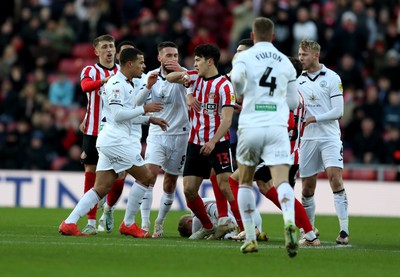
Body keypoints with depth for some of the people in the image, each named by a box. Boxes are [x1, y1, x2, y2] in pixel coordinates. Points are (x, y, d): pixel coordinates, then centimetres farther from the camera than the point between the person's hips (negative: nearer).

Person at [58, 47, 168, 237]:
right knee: (145, 177, -1)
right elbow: (118, 114, -20)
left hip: (109, 142, 10)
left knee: (101, 188, 5)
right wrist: (144, 109, -13)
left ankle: (69, 223, -3)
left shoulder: (126, 84, 20)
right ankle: (128, 224, 5)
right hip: (116, 141, -10)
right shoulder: (117, 84, -13)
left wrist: (150, 119, 24)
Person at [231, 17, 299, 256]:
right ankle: (290, 223, -41)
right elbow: (293, 103, 17)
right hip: (277, 127, 1)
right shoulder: (286, 62, 13)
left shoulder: (244, 57, 4)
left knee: (245, 182, 17)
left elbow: (237, 76, -20)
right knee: (282, 180, -12)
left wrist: (241, 95, 1)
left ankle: (251, 239, 14)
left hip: (250, 126, -1)